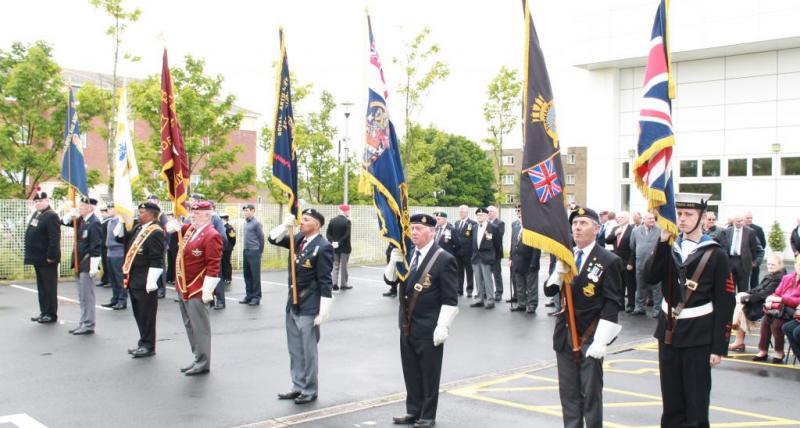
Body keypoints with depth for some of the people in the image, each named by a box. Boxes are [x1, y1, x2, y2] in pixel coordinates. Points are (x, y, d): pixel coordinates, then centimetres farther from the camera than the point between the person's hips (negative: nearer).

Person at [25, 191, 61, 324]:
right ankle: (44, 312, 23)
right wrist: (32, 255, 16)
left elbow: (55, 238, -20)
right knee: (41, 287, 15)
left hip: (47, 259, -9)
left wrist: (50, 256, -22)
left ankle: (51, 314, 6)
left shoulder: (51, 216, -14)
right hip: (38, 258, 9)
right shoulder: (36, 214, 15)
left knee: (49, 287, -1)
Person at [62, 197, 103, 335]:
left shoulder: (94, 223, -17)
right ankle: (84, 323, 24)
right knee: (82, 296, 15)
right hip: (79, 263, 9)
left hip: (87, 265, -9)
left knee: (87, 295, -3)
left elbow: (96, 247, -20)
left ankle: (88, 325, 4)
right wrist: (71, 214, 1)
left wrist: (93, 267, -21)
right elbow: (65, 222, 22)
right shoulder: (81, 220, 8)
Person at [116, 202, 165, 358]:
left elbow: (156, 260, -19)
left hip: (145, 282, -9)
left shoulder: (156, 232, -15)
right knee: (138, 314, 16)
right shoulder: (138, 228, 13)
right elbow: (119, 237, 23)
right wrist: (122, 221, 9)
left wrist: (151, 282, -21)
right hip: (134, 280, 9)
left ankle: (148, 346, 9)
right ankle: (143, 343, 26)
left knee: (146, 315, 0)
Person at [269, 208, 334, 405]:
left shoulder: (323, 247, -16)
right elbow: (273, 239, 14)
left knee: (308, 351, 4)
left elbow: (325, 282, -17)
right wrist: (285, 225, -6)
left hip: (309, 308, -8)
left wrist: (323, 312, -19)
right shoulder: (298, 239, 5)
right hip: (292, 305, 8)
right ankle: (298, 387, 28)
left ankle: (310, 391, 17)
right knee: (295, 350, 16)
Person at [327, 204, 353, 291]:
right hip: (344, 248, -4)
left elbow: (328, 234, 0)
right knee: (343, 266, 5)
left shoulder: (332, 221, 4)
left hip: (335, 247, 4)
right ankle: (343, 284, 12)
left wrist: (332, 242, -7)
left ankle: (335, 283, -1)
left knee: (335, 265, 10)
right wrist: (339, 243, -14)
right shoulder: (347, 221, -12)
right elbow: (347, 235, -19)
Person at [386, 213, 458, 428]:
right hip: (407, 325, 6)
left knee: (429, 374, 7)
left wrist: (442, 327, -18)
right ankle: (413, 411, 30)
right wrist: (394, 261, -8)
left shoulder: (444, 259, -13)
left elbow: (450, 300, -14)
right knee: (411, 372, 16)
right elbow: (390, 279, 10)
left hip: (429, 329, -6)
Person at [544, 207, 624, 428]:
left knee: (591, 395, 4)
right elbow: (548, 291, 8)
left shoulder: (609, 261, -9)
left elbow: (612, 304, -12)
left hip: (590, 339, -5)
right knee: (568, 394, 12)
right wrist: (559, 271, -11)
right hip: (564, 336, 5)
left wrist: (600, 342, -18)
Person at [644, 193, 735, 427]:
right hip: (668, 331, 4)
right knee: (671, 401, 11)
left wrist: (719, 346, -10)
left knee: (696, 401, 2)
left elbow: (724, 303, -7)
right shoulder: (668, 248, 8)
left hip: (698, 337, -4)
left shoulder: (716, 254, -5)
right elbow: (650, 276, -11)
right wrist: (663, 241, -17)